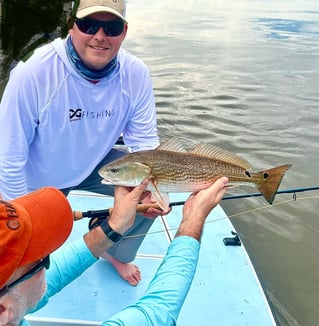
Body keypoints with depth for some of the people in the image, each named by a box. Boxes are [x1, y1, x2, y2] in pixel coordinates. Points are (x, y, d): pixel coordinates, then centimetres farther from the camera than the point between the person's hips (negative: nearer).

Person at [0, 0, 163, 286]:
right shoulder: (32, 72, -33)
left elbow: (144, 141, -12)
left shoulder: (136, 74, -22)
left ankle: (117, 253, 17)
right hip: (37, 179, -2)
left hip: (93, 165, 3)